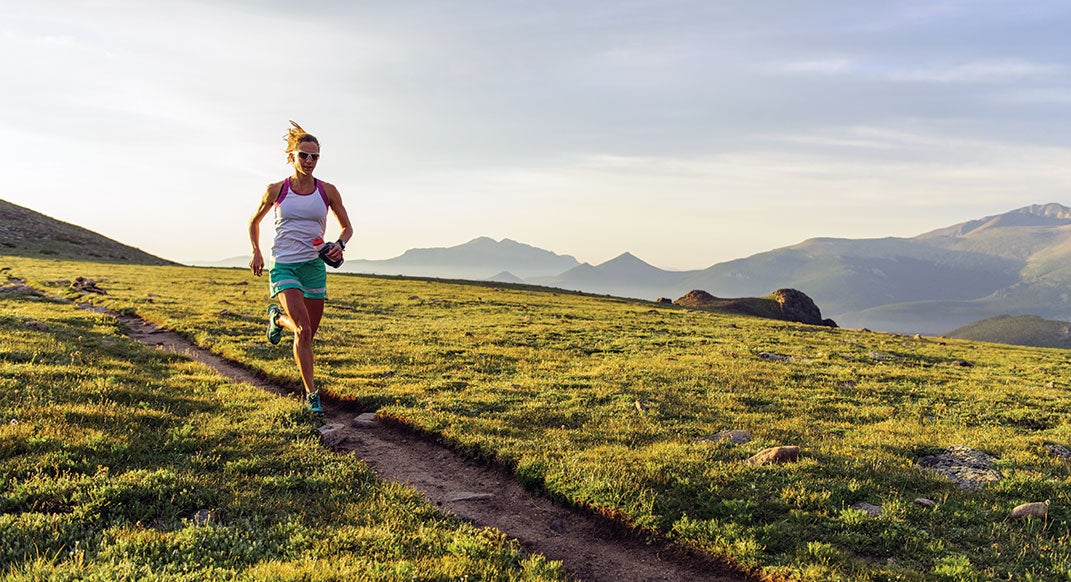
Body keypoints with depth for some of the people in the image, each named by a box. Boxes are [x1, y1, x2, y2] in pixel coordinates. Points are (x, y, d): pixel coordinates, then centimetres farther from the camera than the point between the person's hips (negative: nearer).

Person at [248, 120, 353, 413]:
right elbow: (254, 222, 16)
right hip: (283, 265, -3)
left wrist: (340, 245, -9)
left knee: (308, 335, 10)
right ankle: (311, 394, -7)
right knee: (303, 329, -21)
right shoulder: (276, 190, 0)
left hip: (314, 266, 3)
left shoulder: (327, 191, 2)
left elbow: (347, 226, 11)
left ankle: (278, 317, 44)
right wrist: (256, 252, 5)